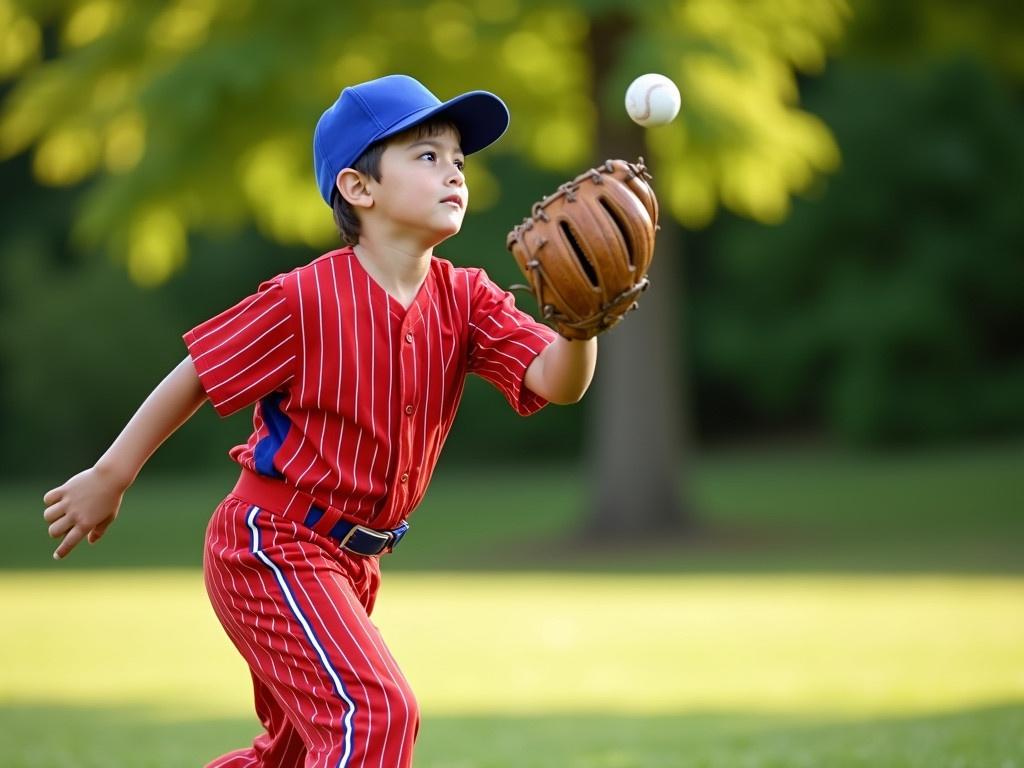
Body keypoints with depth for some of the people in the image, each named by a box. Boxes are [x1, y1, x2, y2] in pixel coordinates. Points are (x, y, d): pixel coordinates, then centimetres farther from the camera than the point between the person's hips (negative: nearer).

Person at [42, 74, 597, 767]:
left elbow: (556, 383, -16)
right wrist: (111, 477, -3)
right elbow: (198, 375, -9)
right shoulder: (308, 299, -19)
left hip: (353, 559, 8)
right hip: (272, 547, -8)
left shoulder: (465, 300, -3)